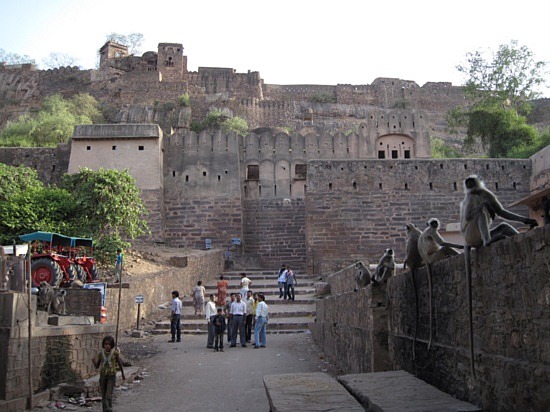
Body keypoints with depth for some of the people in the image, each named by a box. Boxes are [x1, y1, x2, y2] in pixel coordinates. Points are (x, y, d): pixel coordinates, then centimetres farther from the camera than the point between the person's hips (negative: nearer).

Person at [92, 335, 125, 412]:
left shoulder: (115, 353, -10)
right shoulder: (101, 354, -3)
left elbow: (120, 364, 3)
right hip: (102, 376, 3)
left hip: (112, 377, -3)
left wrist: (123, 375, 13)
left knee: (109, 396, -14)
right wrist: (94, 361, -20)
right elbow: (97, 366, 2)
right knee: (103, 396, 9)